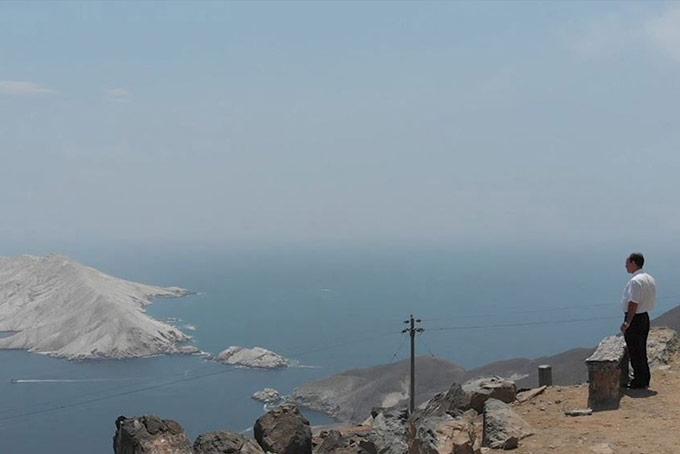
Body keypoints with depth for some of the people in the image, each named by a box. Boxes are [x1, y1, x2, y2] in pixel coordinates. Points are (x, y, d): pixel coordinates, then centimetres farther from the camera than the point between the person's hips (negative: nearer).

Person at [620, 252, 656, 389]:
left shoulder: (636, 281, -20)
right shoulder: (650, 279, 11)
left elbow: (633, 303, -24)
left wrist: (627, 322, -22)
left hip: (634, 319, -10)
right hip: (645, 316, 10)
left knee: (635, 352, -1)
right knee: (641, 351, 18)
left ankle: (639, 382, 5)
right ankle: (645, 380, 26)